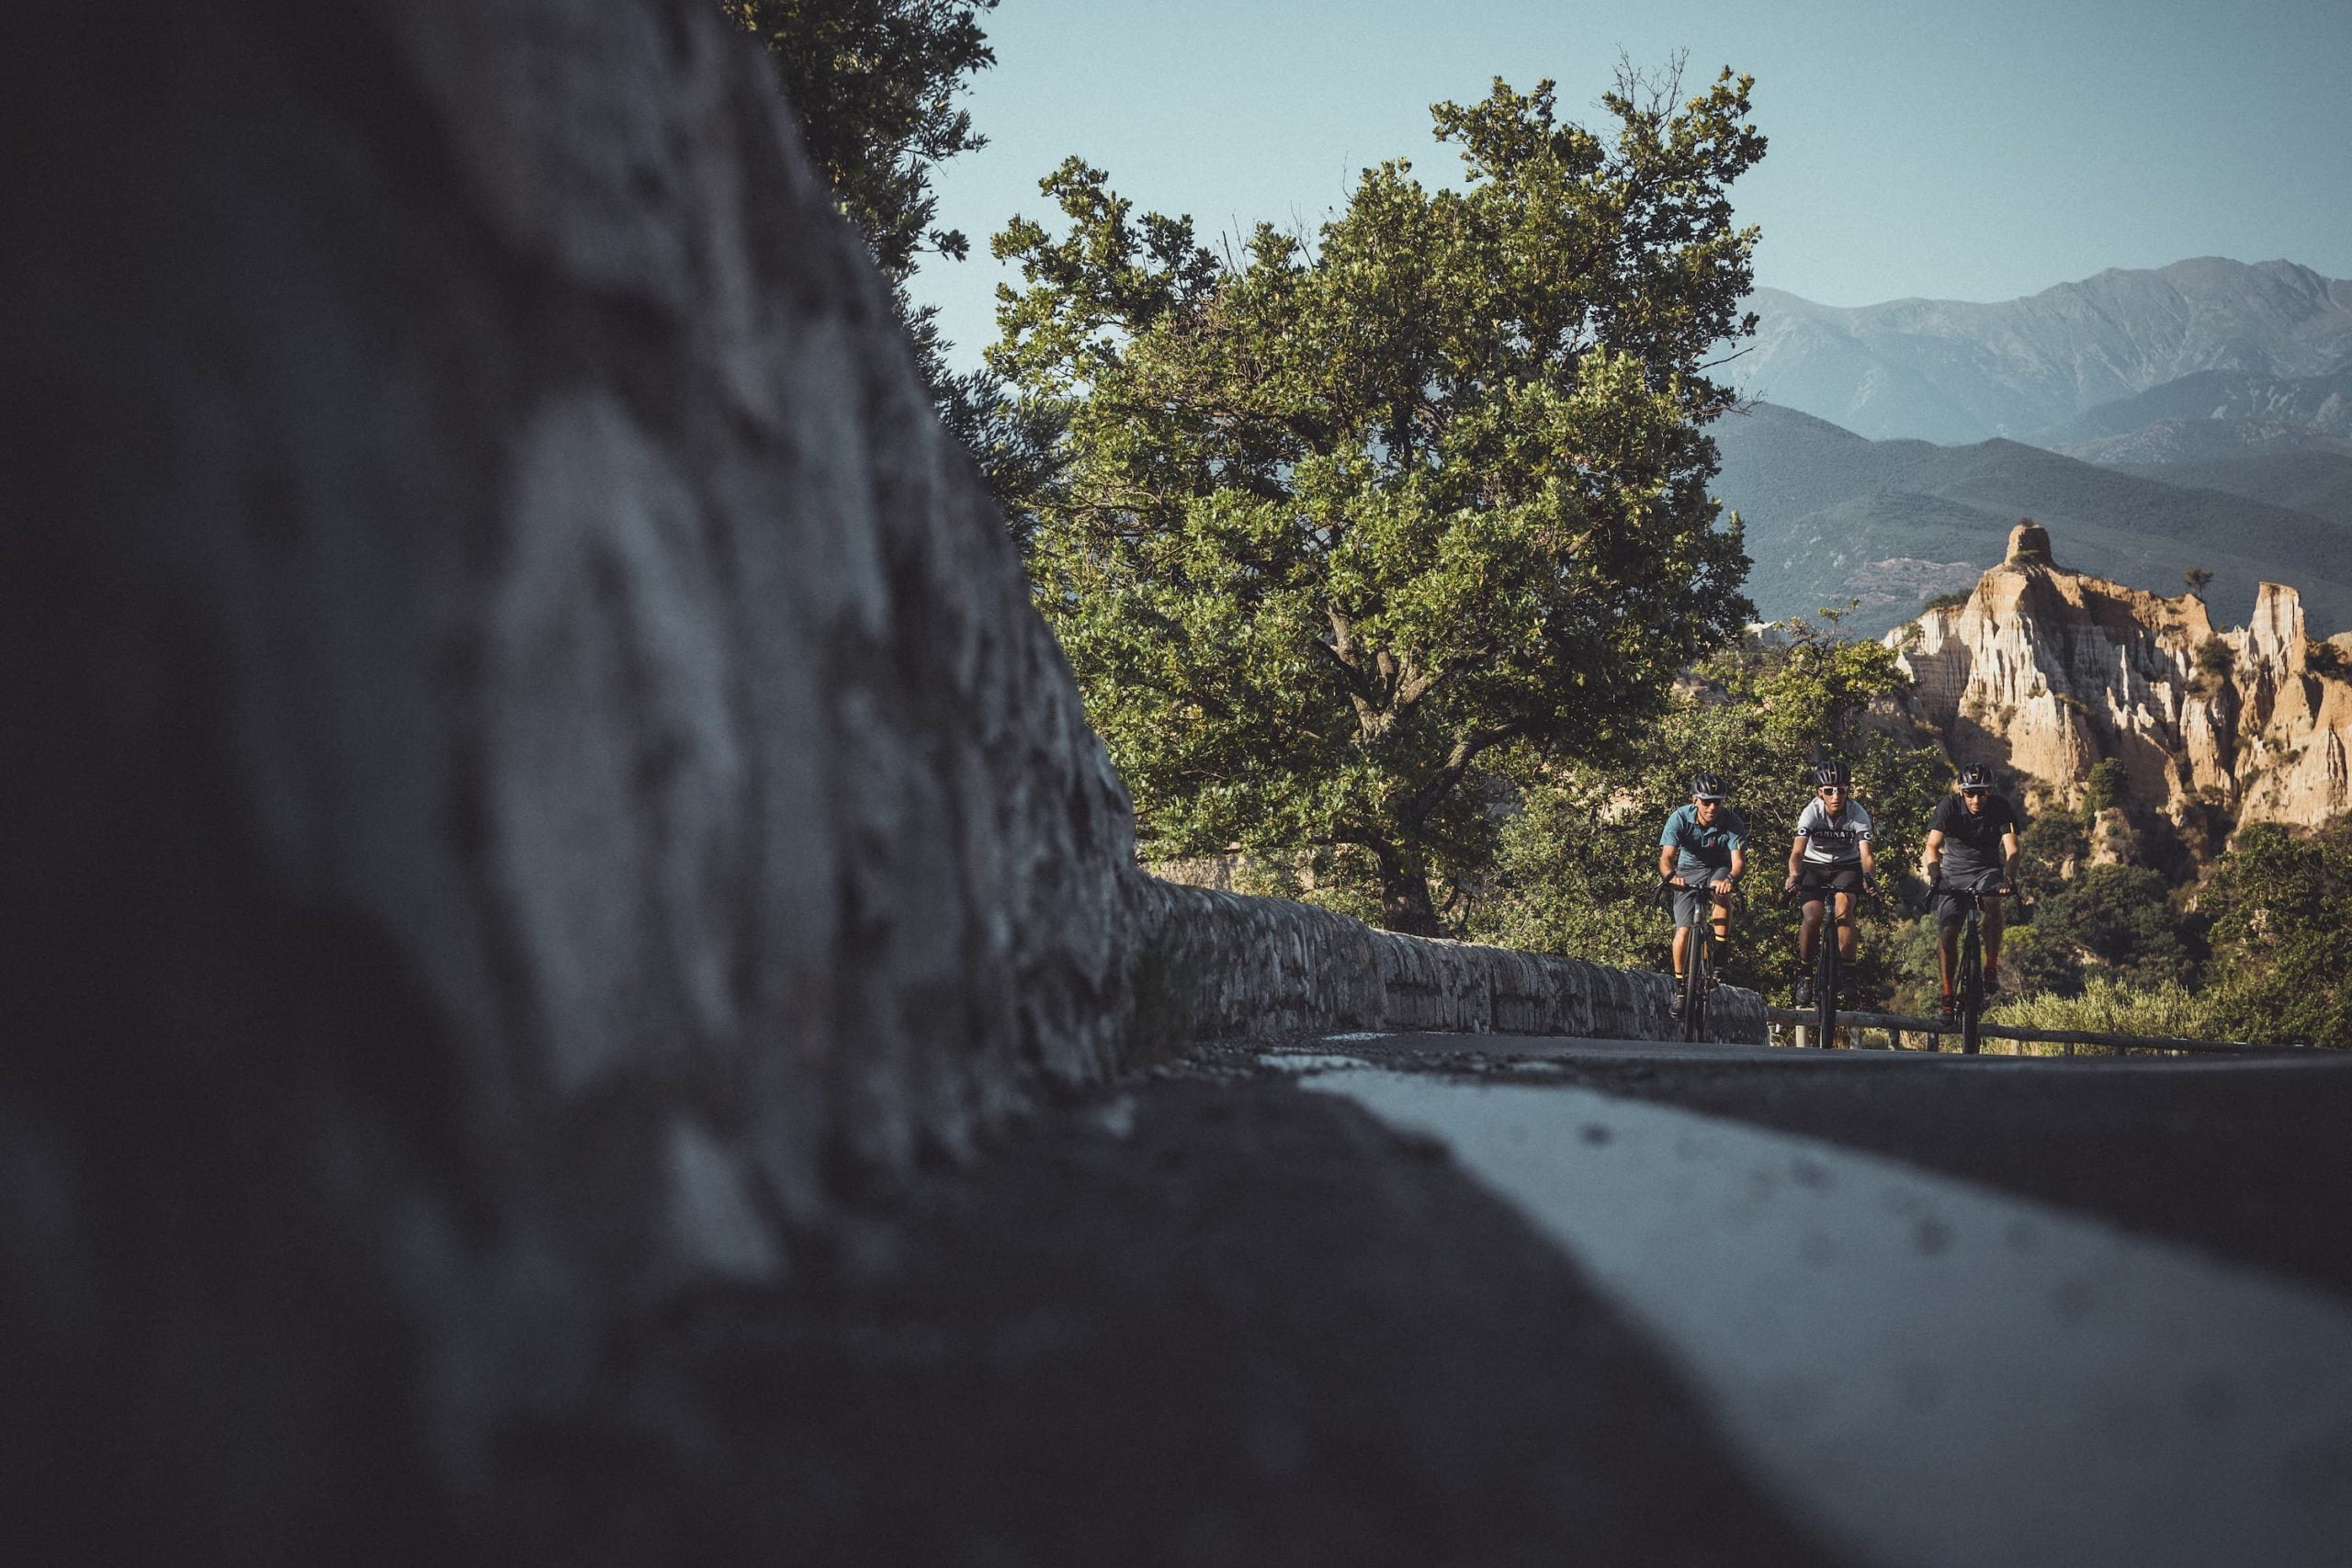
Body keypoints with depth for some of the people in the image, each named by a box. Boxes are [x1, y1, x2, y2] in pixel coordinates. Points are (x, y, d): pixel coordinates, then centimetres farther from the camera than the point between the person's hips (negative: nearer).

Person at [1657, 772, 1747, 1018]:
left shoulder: (1732, 822, -23)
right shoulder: (1680, 818, -23)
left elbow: (1739, 860, -31)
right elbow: (1666, 856, -31)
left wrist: (1730, 879, -54)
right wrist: (1671, 876, -54)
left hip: (1719, 870, 0)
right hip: (1688, 871, 0)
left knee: (1722, 896, -34)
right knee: (1683, 930, -13)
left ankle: (1720, 958, -23)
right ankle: (1679, 987, 2)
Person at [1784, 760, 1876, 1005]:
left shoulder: (1858, 814, -21)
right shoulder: (1811, 812, -22)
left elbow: (1866, 853, -31)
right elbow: (1797, 851, -32)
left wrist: (1869, 875, -53)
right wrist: (1794, 875, -53)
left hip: (1846, 866, 0)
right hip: (1815, 866, 0)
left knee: (1843, 907, -29)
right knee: (1812, 918, -22)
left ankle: (1845, 973, -20)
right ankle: (1806, 973, 0)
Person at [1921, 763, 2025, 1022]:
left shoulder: (2001, 807, -16)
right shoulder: (1950, 806, -18)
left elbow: (2012, 848, -25)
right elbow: (1932, 845, -26)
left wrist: (2009, 874, -46)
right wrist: (1934, 870, -47)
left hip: (1987, 869, 0)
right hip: (1954, 873, 0)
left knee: (1992, 903, -34)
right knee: (1947, 934, -13)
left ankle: (1992, 969, -22)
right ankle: (1947, 996, 1)